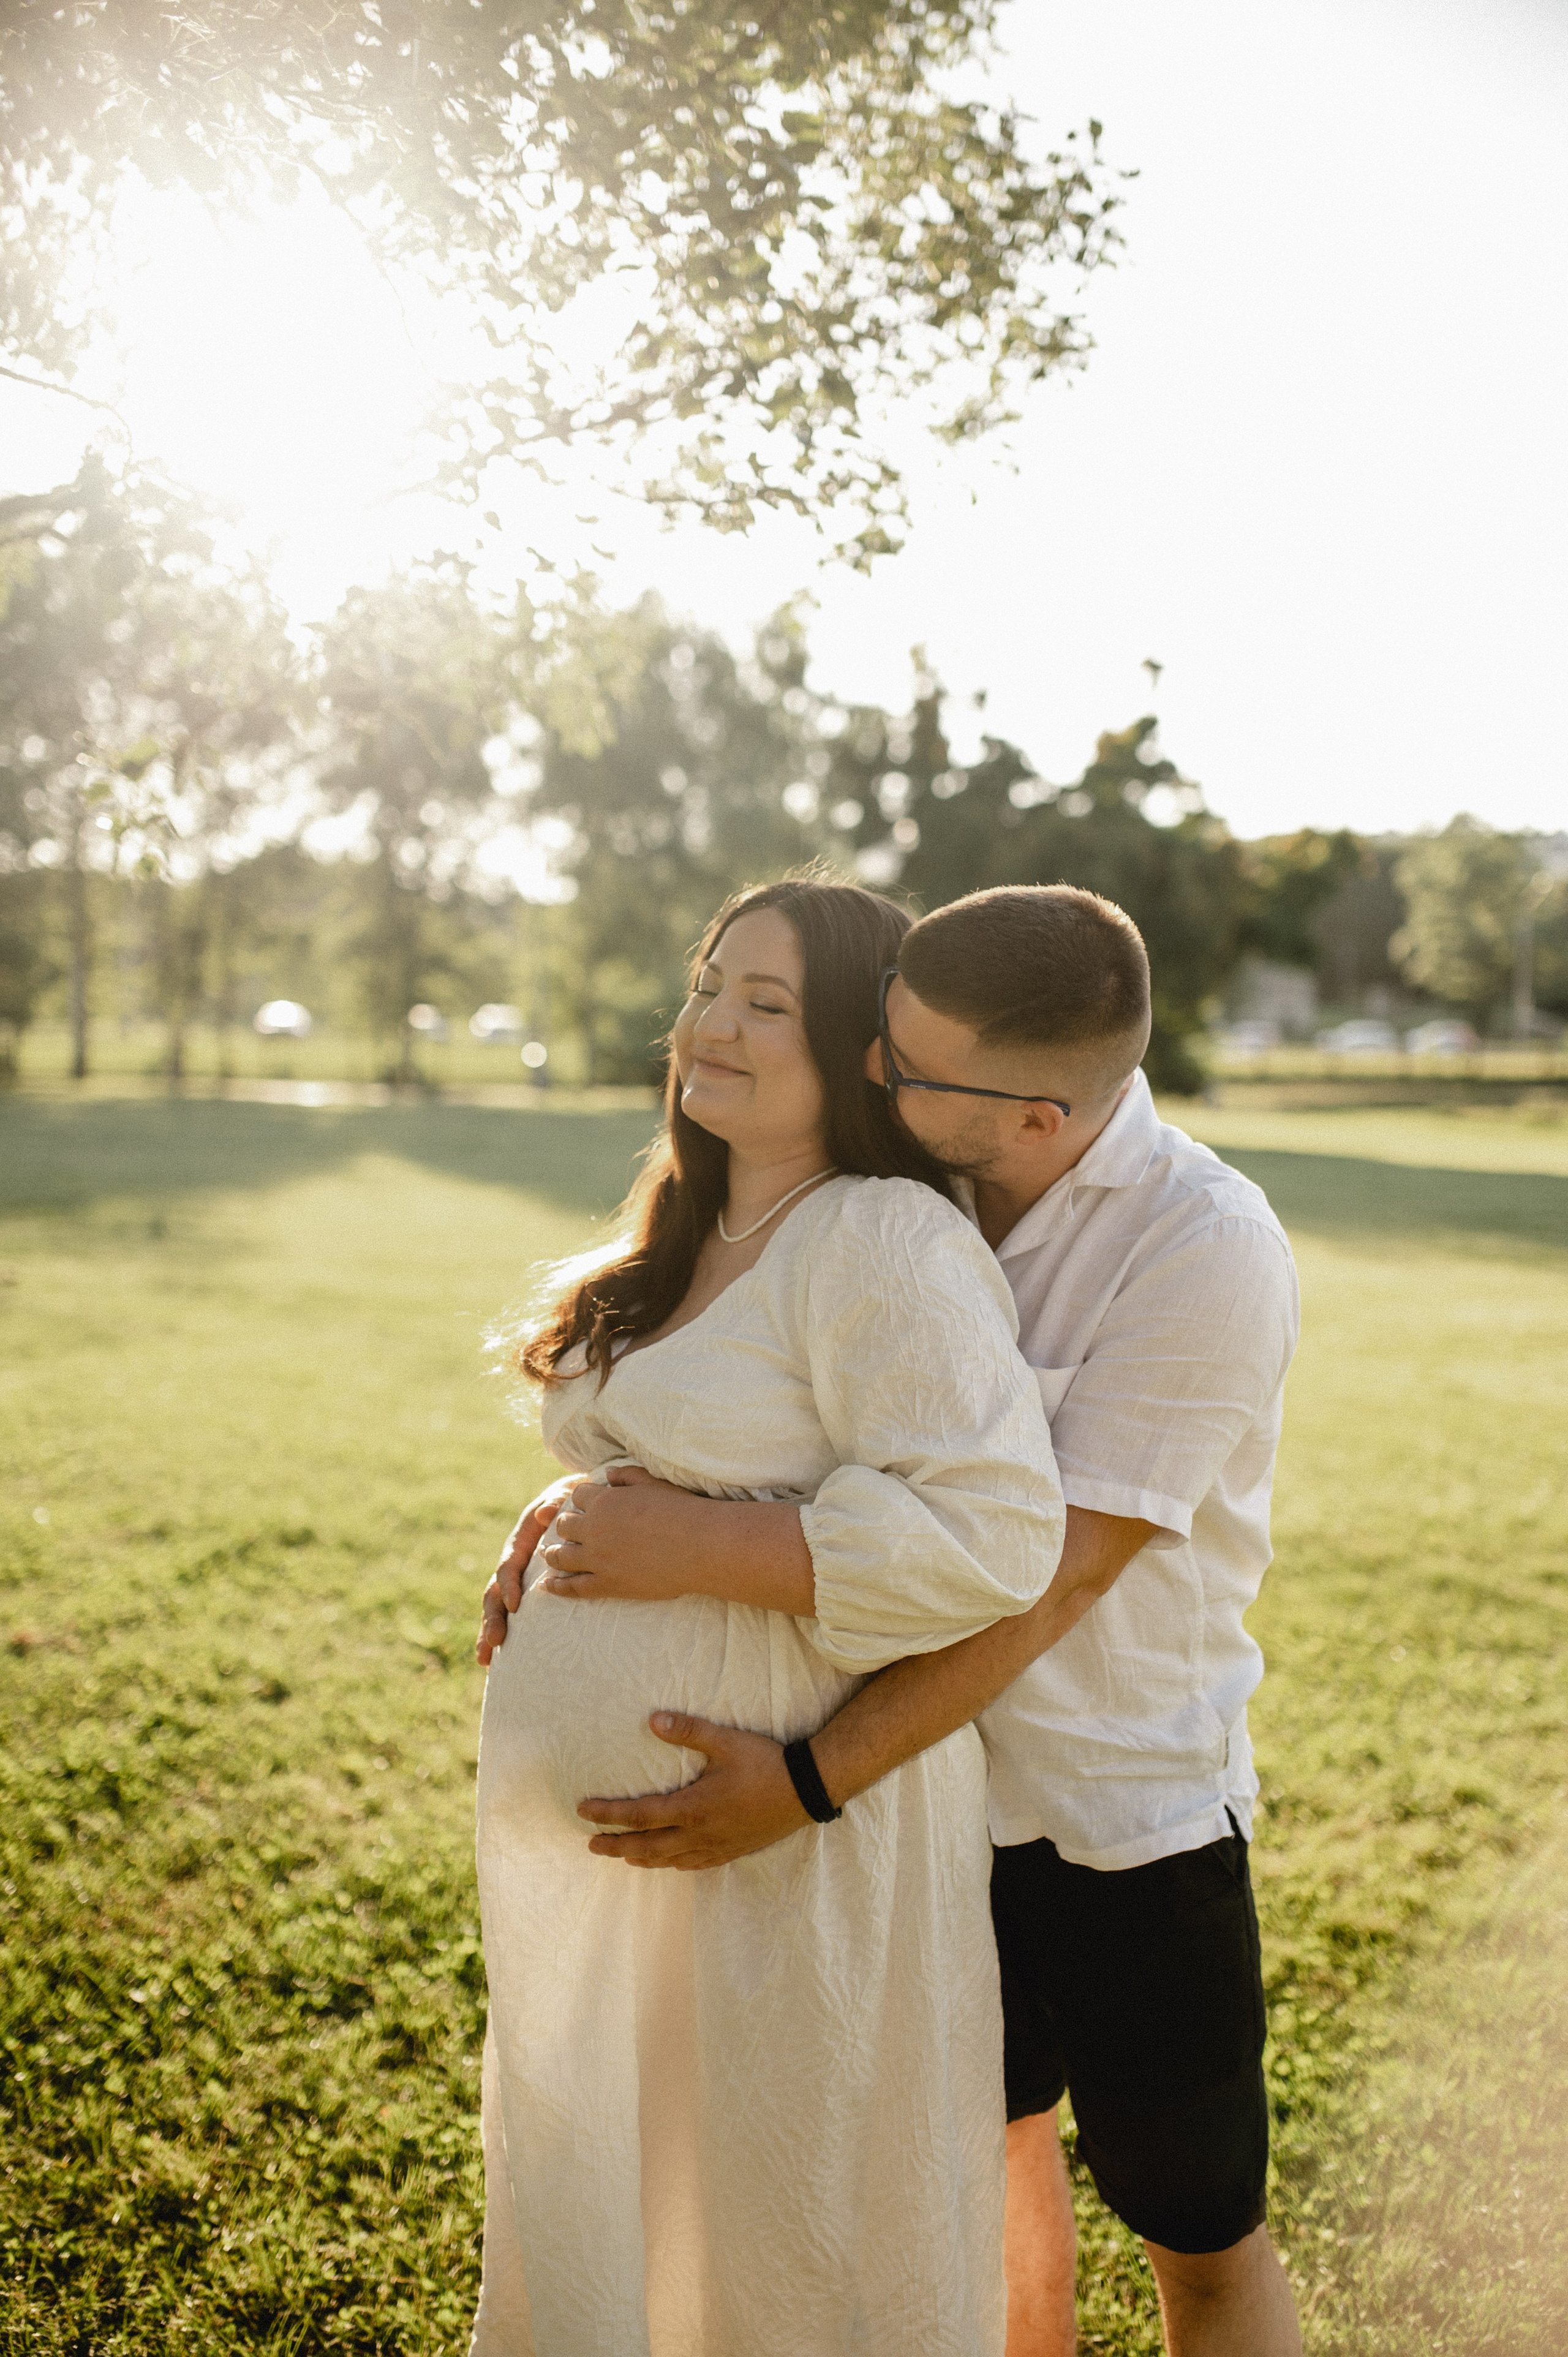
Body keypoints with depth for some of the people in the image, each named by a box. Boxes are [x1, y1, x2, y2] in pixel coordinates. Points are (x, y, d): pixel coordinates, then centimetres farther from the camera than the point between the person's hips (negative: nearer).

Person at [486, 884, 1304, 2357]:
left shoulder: (1205, 1247, -24)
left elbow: (1057, 1570, -27)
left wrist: (806, 1787, -28)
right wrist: (588, 1490, -14)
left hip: (1128, 1805, -5)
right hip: (941, 1769, 5)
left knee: (1200, 2232, 12)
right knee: (990, 2140, 25)